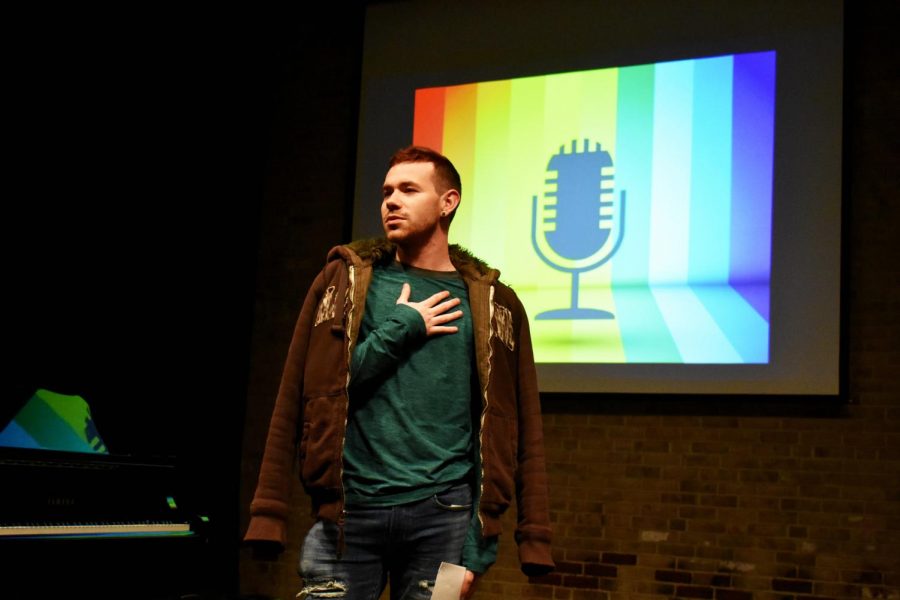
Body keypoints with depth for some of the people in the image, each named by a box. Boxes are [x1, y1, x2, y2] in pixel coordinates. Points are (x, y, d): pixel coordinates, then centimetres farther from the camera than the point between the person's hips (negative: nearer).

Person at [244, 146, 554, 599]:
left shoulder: (493, 304, 7)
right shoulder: (344, 281, 7)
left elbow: (517, 430, 5)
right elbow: (300, 399, 0)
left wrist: (482, 543, -3)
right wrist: (399, 329, -6)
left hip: (443, 515, 0)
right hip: (349, 511, 0)